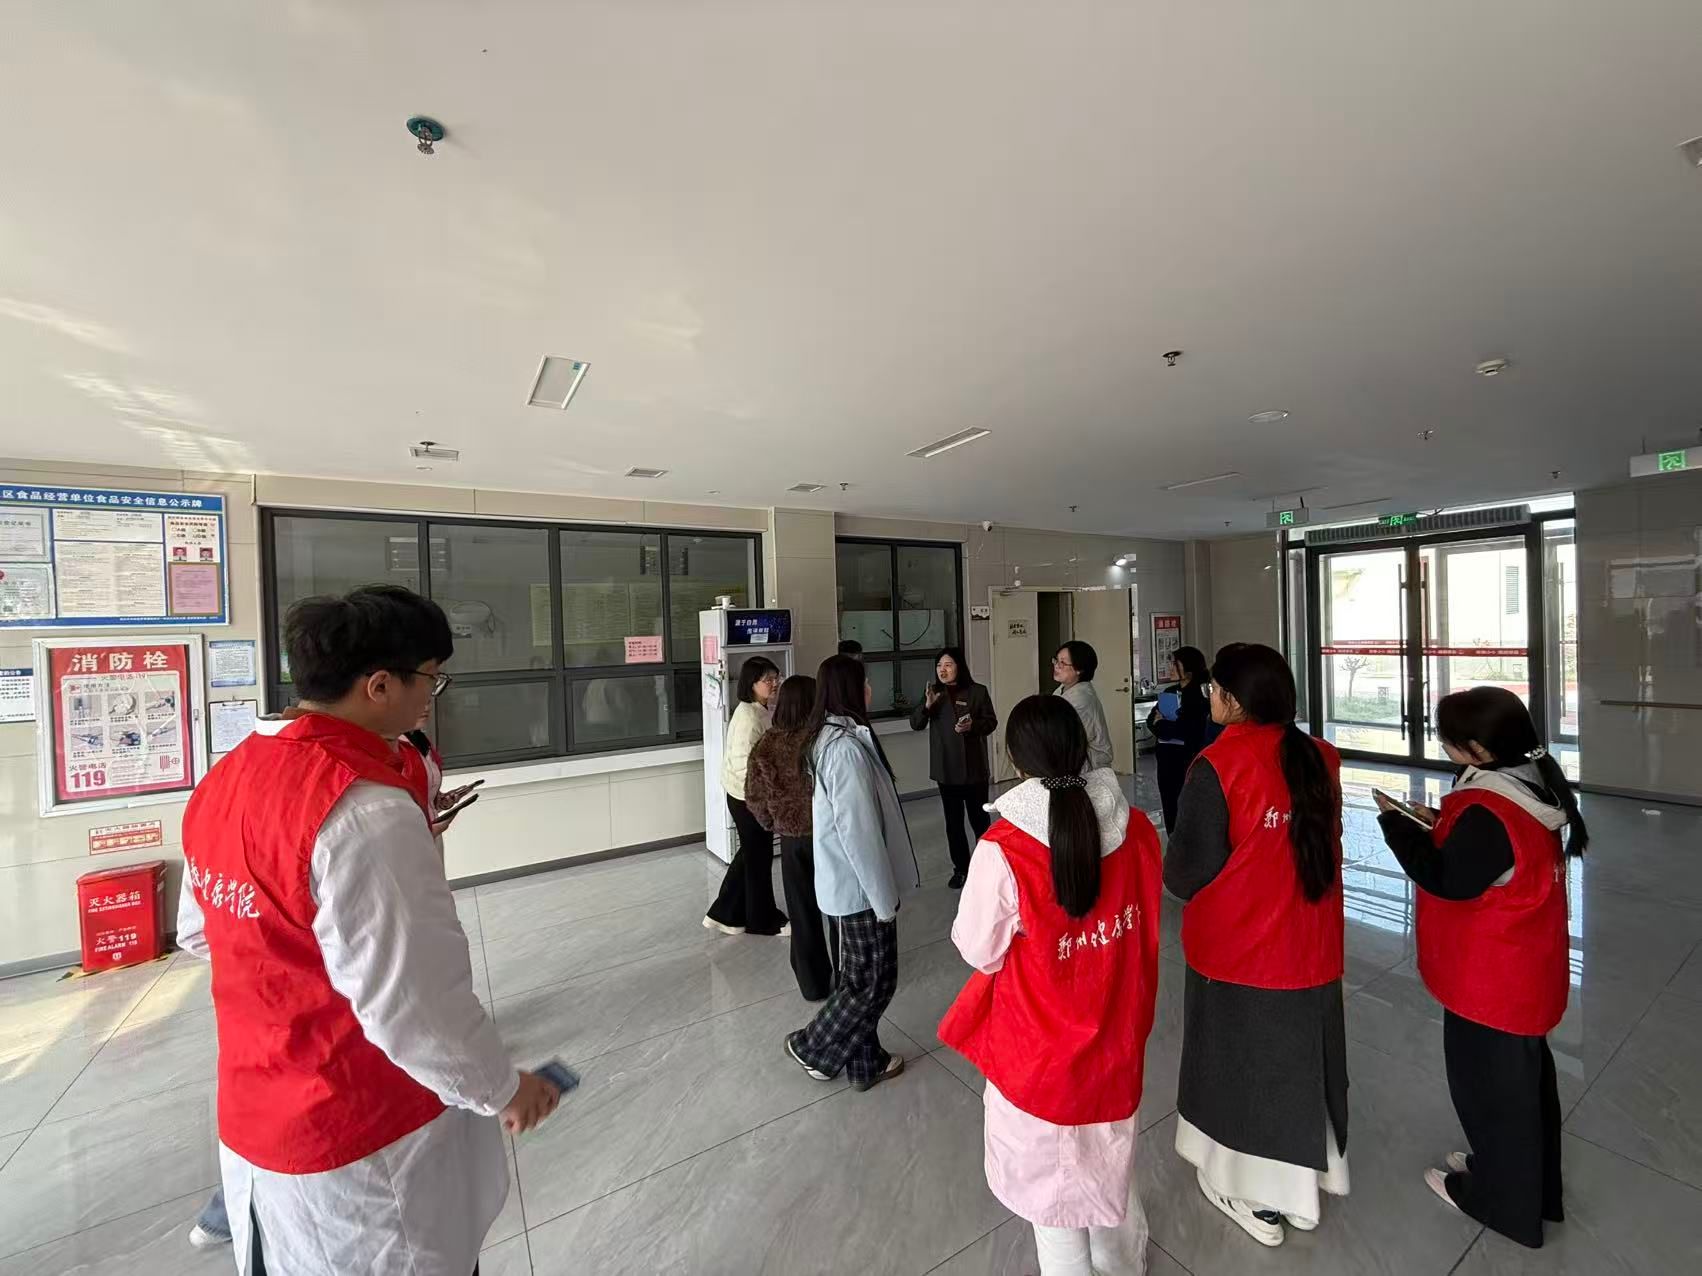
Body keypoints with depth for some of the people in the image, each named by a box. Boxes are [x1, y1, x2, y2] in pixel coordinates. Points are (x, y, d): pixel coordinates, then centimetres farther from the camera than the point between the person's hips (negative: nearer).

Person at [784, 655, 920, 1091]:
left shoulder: (826, 738, 4)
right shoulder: (847, 747, -27)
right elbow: (859, 832, -26)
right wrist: (885, 897, -17)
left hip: (846, 880, 9)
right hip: (860, 884, -9)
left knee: (860, 974, 21)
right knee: (875, 980, 9)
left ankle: (866, 1062, 36)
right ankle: (811, 1046, 25)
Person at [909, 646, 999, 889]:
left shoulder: (977, 691, -6)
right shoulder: (934, 692, 1)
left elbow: (991, 722, -3)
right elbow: (915, 724, -3)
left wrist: (972, 726, -23)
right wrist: (927, 706, -22)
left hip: (974, 767, -2)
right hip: (946, 769, 2)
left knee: (979, 818, 9)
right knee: (953, 821, 10)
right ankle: (960, 869, 24)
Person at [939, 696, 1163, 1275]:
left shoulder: (1003, 847, -31)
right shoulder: (1137, 828, -17)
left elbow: (978, 950, -16)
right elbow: (1147, 925, 0)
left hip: (1040, 1050, -4)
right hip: (1116, 1037, 5)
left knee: (1050, 1175, 24)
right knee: (1111, 1161, 32)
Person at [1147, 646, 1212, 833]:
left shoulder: (1198, 696, -11)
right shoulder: (1170, 692, 11)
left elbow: (1184, 730, -19)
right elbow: (1151, 720, 6)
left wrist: (1161, 725, -4)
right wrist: (1164, 724, -14)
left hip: (1187, 761, -7)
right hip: (1167, 759, 7)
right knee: (1170, 810, 15)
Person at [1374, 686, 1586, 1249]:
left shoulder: (1488, 812, -32)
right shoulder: (1531, 788, -1)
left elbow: (1446, 880, -24)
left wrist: (1396, 821, -18)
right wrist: (1441, 824, 2)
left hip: (1490, 977, -9)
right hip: (1523, 970, 9)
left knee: (1488, 1082, 12)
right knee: (1523, 1075, 26)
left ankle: (1502, 1197, 33)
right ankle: (1533, 1183, 46)